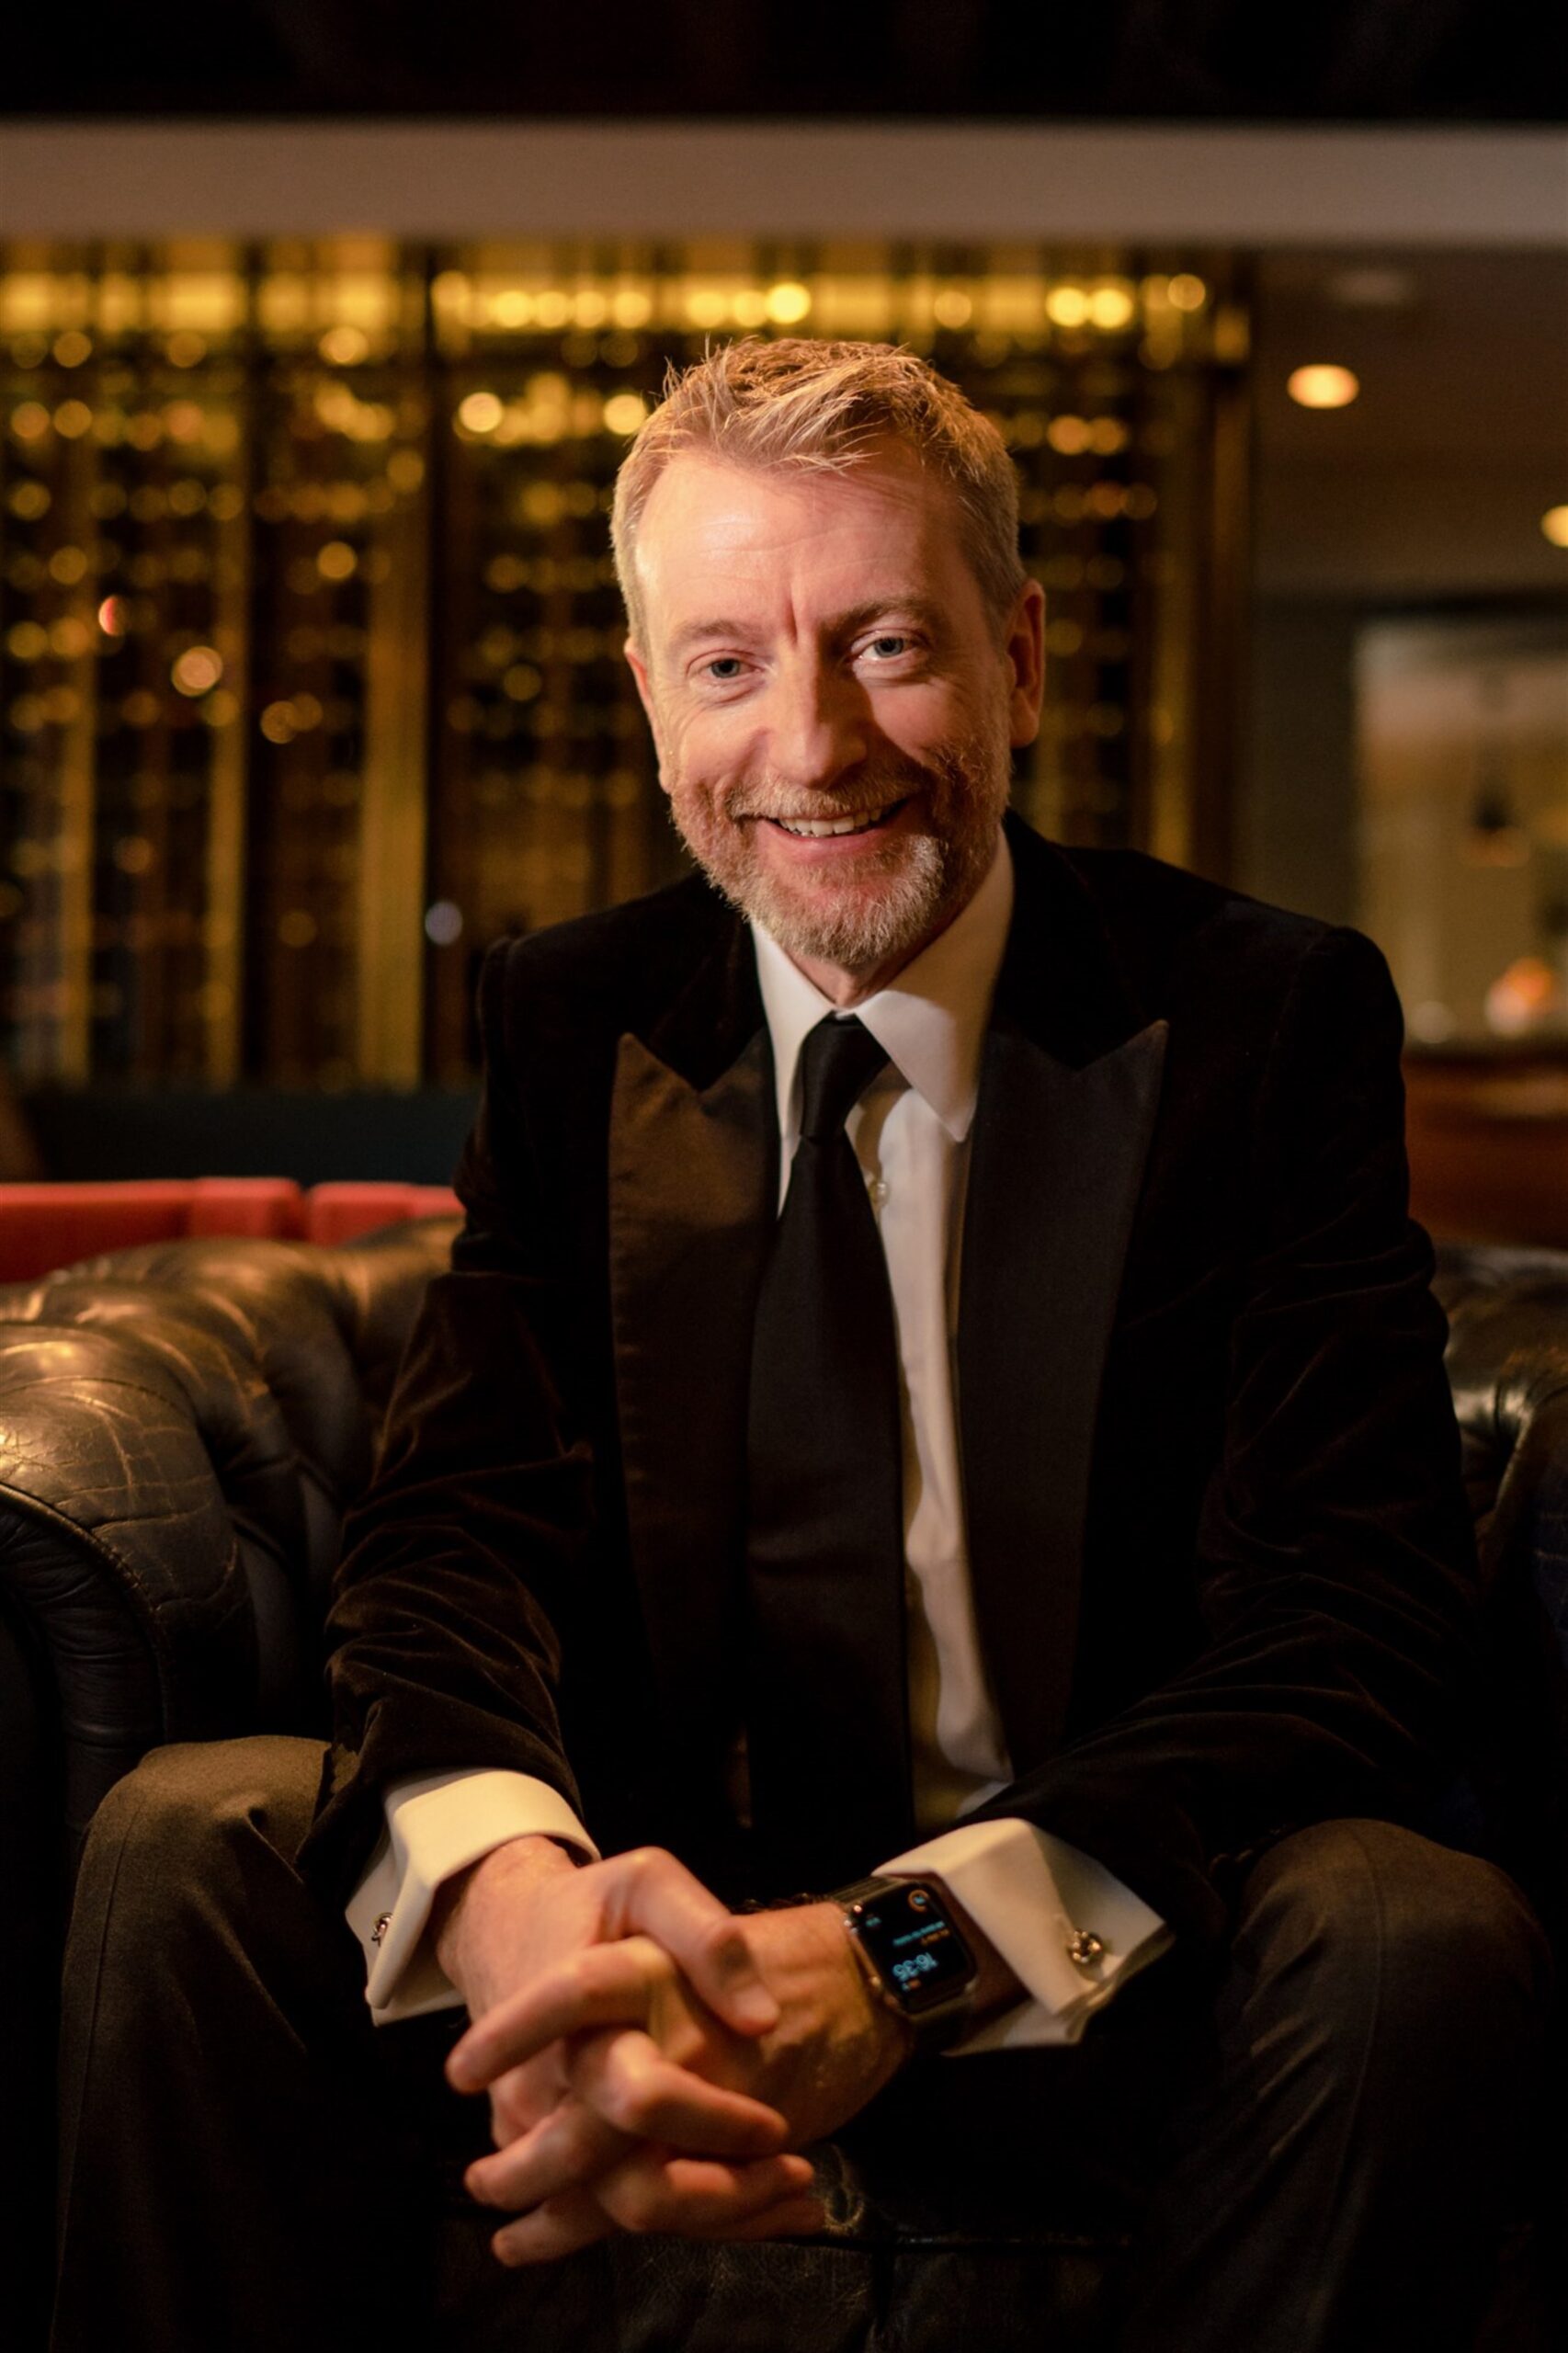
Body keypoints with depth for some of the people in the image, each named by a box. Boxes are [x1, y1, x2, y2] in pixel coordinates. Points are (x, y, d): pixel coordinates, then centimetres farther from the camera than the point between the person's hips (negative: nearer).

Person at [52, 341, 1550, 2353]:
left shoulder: (1267, 1017, -5)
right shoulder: (571, 1026, 5)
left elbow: (1351, 1621, -15)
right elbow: (459, 1522, -6)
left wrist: (899, 1955, -32)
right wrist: (517, 1898, -31)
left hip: (1099, 1962, -1)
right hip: (670, 1904, 2)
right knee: (186, 1845, -21)